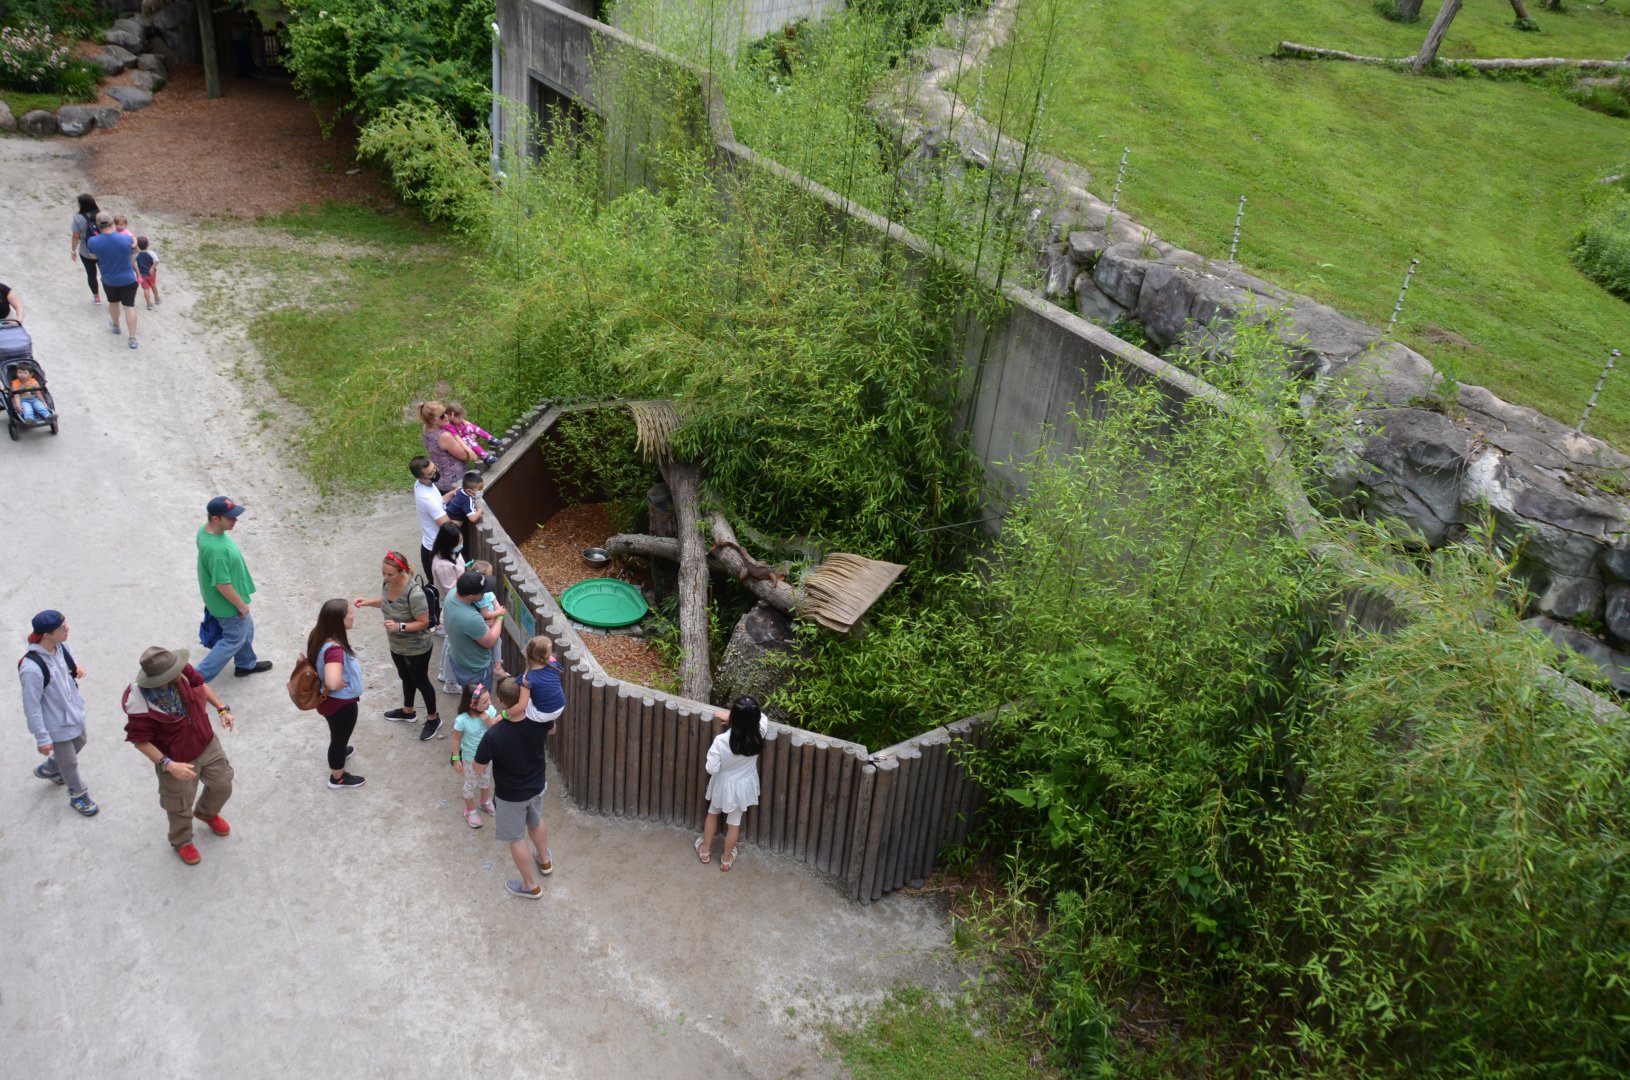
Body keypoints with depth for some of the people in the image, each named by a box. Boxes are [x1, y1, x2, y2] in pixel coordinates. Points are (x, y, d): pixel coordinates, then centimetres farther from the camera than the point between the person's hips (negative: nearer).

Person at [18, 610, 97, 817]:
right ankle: (78, 796, 41)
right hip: (57, 724, -7)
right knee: (70, 762, 15)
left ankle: (48, 769, 58)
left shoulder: (60, 645, -14)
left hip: (74, 710, 7)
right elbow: (32, 707, -26)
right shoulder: (32, 668, -37)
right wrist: (42, 738, -18)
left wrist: (76, 669, -14)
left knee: (78, 743, 31)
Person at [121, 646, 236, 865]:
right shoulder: (140, 705, -36)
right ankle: (182, 842, 51)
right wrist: (168, 765, -27)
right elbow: (140, 741, -23)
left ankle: (207, 813, 60)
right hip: (178, 760, -5)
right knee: (181, 806, 19)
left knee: (222, 786, 24)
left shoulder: (182, 672, -23)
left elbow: (200, 684, 0)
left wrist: (222, 708, -5)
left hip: (207, 744, 5)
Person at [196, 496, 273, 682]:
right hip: (228, 604, -9)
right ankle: (198, 678, 18)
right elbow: (222, 584, -30)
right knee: (234, 640, 12)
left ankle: (245, 664, 50)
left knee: (245, 628, 29)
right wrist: (241, 605, -16)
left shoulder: (206, 529, -10)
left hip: (226, 600, 9)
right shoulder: (217, 549, -40)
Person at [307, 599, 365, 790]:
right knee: (341, 737, 18)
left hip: (330, 699, 8)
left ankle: (337, 752, 65)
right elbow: (333, 682, -50)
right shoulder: (334, 649, -40)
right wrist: (345, 684, -26)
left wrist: (352, 665, 3)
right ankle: (338, 778, 40)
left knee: (337, 734, 37)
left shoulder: (319, 635, -11)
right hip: (341, 703, -8)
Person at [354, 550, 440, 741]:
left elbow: (424, 623, -27)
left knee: (421, 682, 14)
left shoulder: (414, 593, -36)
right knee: (406, 678, 29)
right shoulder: (387, 583, -13)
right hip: (396, 645, 7)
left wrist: (400, 626, -38)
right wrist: (369, 602, -4)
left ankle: (433, 718, 37)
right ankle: (408, 712, 53)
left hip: (416, 649, -7)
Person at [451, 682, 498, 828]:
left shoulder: (490, 711, -25)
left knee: (486, 780, 29)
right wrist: (456, 759, -11)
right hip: (471, 758, -4)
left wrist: (490, 722, -33)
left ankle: (484, 802, 57)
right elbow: (456, 740, -19)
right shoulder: (462, 720, -34)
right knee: (471, 785, 20)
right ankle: (470, 811, 45)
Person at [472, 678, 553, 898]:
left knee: (516, 839, 20)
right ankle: (545, 860, 58)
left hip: (510, 795, -4)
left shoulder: (494, 736, -36)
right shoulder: (539, 720, -23)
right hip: (537, 786, 5)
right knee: (536, 821, 34)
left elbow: (478, 770, -20)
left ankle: (530, 886, 37)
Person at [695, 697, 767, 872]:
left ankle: (705, 850, 47)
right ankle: (726, 859, 41)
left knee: (713, 813, 29)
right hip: (743, 785, 2)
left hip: (723, 784, -2)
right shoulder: (758, 734, -26)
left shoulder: (721, 740, -34)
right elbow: (762, 718, -2)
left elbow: (712, 769, -22)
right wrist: (746, 717, -5)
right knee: (734, 822, 23)